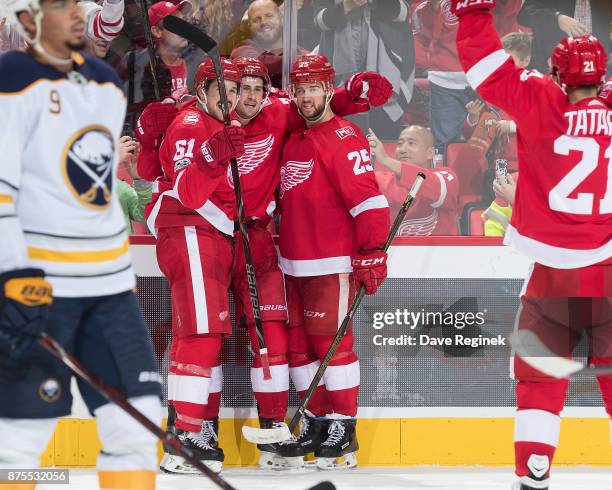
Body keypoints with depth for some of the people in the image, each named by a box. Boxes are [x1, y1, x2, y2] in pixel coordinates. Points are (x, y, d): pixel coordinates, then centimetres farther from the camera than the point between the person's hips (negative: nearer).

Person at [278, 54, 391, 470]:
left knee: (330, 342, -7)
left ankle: (344, 430, -1)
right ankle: (318, 421, 20)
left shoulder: (343, 138, -11)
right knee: (298, 343, 10)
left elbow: (369, 200, -18)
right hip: (295, 263, 9)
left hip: (331, 264, -9)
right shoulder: (294, 141, 16)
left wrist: (371, 255, -22)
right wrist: (285, 249, 21)